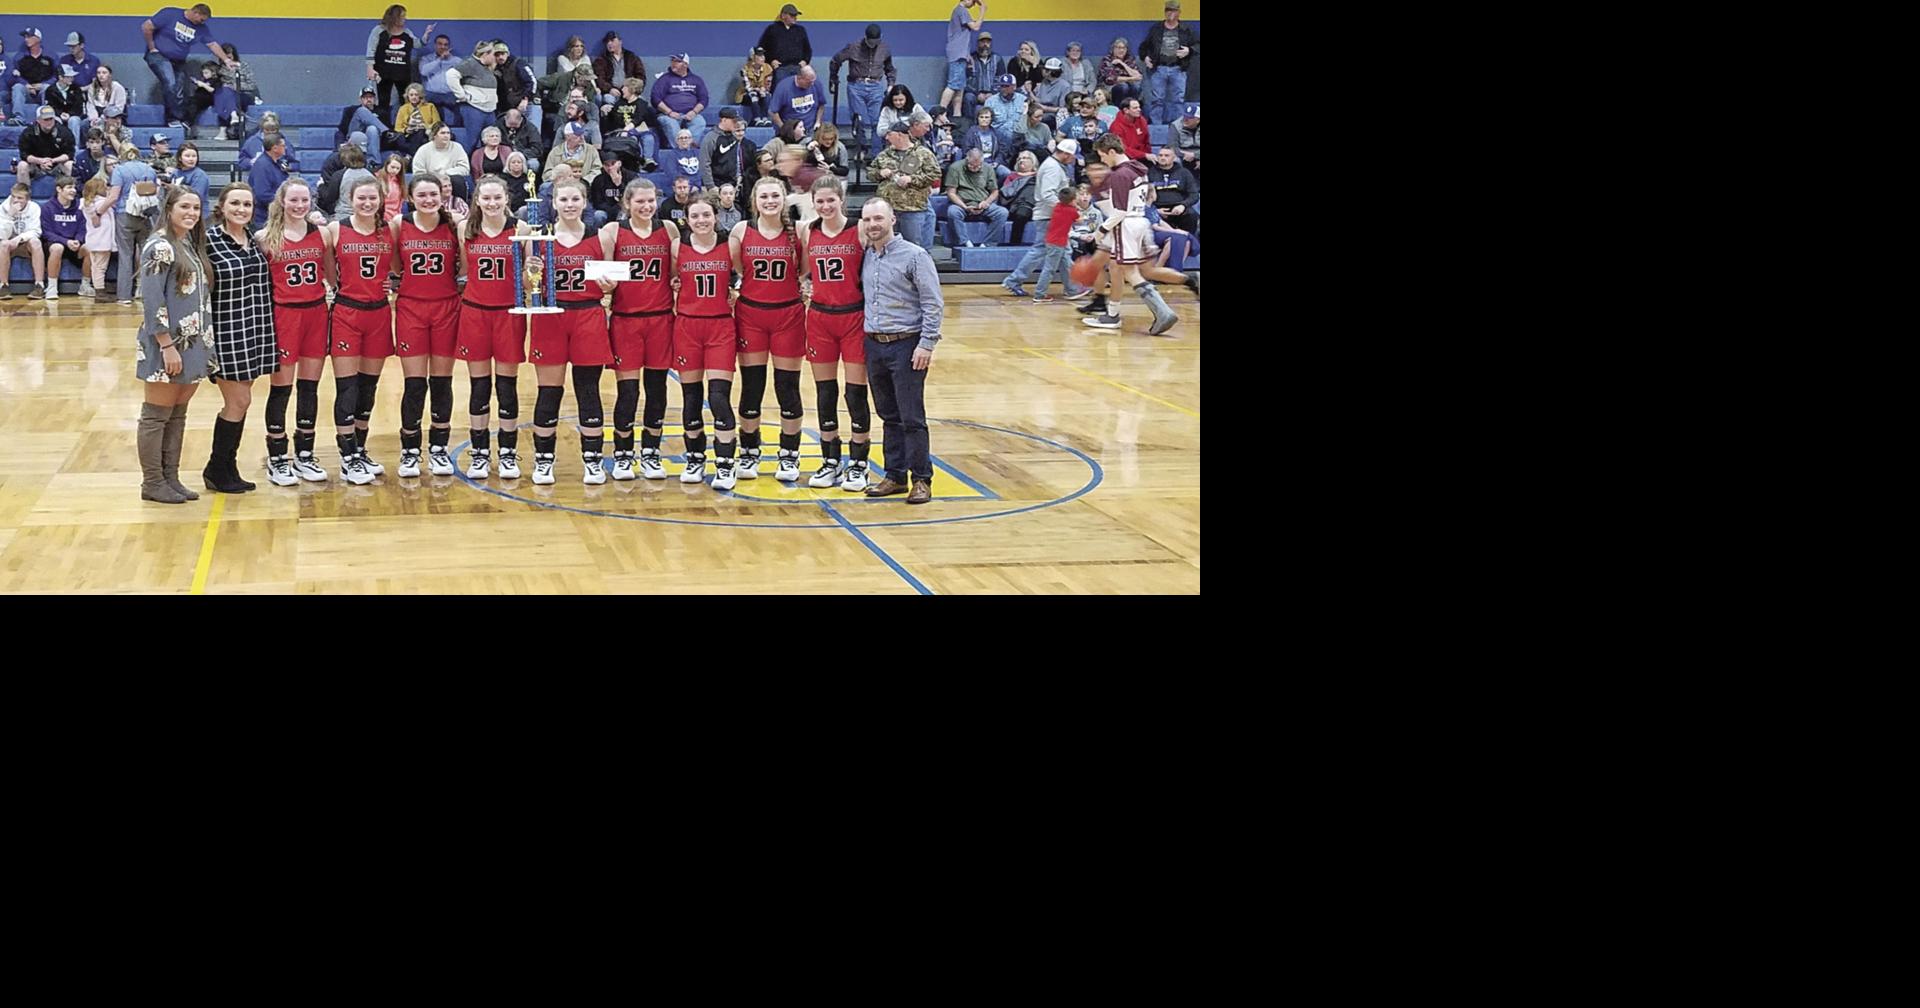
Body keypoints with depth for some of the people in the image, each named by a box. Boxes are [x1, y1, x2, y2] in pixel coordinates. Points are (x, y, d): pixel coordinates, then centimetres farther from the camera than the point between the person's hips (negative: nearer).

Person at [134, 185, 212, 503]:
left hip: (192, 344, 8)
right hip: (166, 345, -8)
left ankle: (171, 478, 18)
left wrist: (205, 343, 12)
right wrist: (167, 346, -20)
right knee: (156, 416, 1)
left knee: (178, 416, 12)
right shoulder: (159, 247, -12)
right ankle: (152, 483, 7)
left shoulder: (192, 245, 13)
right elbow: (152, 301, -17)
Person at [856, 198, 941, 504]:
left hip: (906, 345, -6)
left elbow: (934, 304, -9)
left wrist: (927, 344, -15)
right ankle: (895, 476, 19)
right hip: (874, 345, 6)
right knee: (889, 417, 11)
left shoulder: (914, 255, -7)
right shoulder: (865, 257, 10)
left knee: (912, 418, -5)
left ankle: (922, 479, 2)